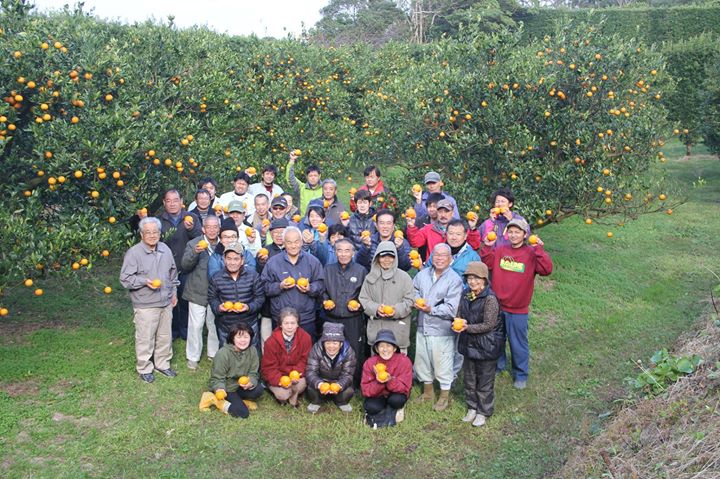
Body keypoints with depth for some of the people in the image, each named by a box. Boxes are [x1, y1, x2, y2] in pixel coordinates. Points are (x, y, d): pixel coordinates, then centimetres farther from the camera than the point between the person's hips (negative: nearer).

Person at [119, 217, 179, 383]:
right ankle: (144, 369, 21)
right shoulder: (133, 253, -14)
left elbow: (173, 272, 18)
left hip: (166, 302, 6)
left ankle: (163, 364, 34)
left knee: (165, 336, 16)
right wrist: (145, 281, -25)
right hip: (145, 305, -6)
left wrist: (173, 292, 18)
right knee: (145, 338, 3)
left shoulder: (165, 249, 5)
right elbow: (125, 278, -13)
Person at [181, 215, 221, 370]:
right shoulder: (193, 244, -6)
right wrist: (195, 253, -34)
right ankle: (193, 357, 18)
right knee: (195, 326, 4)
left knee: (215, 325, 14)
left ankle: (214, 354, 30)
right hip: (197, 293, -2)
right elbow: (185, 265, -19)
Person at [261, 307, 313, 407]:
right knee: (283, 394, -26)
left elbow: (304, 360, -6)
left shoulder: (305, 338, -14)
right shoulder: (271, 342, -17)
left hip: (295, 374, 1)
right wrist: (279, 381, -29)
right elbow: (268, 367, -12)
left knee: (301, 384, -30)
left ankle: (293, 397, 5)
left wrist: (297, 374, -25)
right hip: (277, 376, -1)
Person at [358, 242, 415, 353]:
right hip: (376, 328, 2)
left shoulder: (404, 277, 3)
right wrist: (376, 309, -10)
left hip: (398, 329, -2)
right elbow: (363, 299, 8)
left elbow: (409, 300, 0)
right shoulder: (370, 277, 10)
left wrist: (396, 310, -16)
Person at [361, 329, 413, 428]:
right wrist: (378, 382, -36)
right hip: (378, 396, 0)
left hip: (396, 394, 0)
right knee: (371, 407, -31)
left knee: (396, 400, -34)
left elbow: (404, 388, -19)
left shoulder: (404, 361, -18)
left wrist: (390, 381, -38)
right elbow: (365, 391, -16)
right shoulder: (369, 363, -15)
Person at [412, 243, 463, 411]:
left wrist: (431, 309, -22)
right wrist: (416, 300, -7)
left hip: (442, 330, -6)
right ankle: (428, 391, 40)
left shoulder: (454, 280, -12)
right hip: (422, 327, 6)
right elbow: (413, 290, 14)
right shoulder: (423, 274, 5)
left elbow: (451, 309, -16)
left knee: (442, 364, 5)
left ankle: (444, 396, 26)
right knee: (421, 360, 18)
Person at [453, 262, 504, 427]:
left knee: (485, 381, 9)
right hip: (469, 344, 6)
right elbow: (459, 314, 8)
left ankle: (483, 412, 27)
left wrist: (467, 327, -26)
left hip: (486, 345, -6)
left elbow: (489, 325, -21)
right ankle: (472, 407, 37)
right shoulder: (465, 295, 0)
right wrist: (458, 322, -15)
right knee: (469, 378, 19)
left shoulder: (490, 299, -21)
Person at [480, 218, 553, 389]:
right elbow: (486, 264, -1)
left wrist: (539, 250, -28)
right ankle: (497, 366, 41)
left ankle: (521, 375, 26)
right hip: (496, 306, 4)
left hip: (518, 310, -4)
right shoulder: (500, 250, 2)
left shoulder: (532, 254, -10)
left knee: (519, 343, 9)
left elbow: (546, 269, -21)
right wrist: (487, 247, -13)